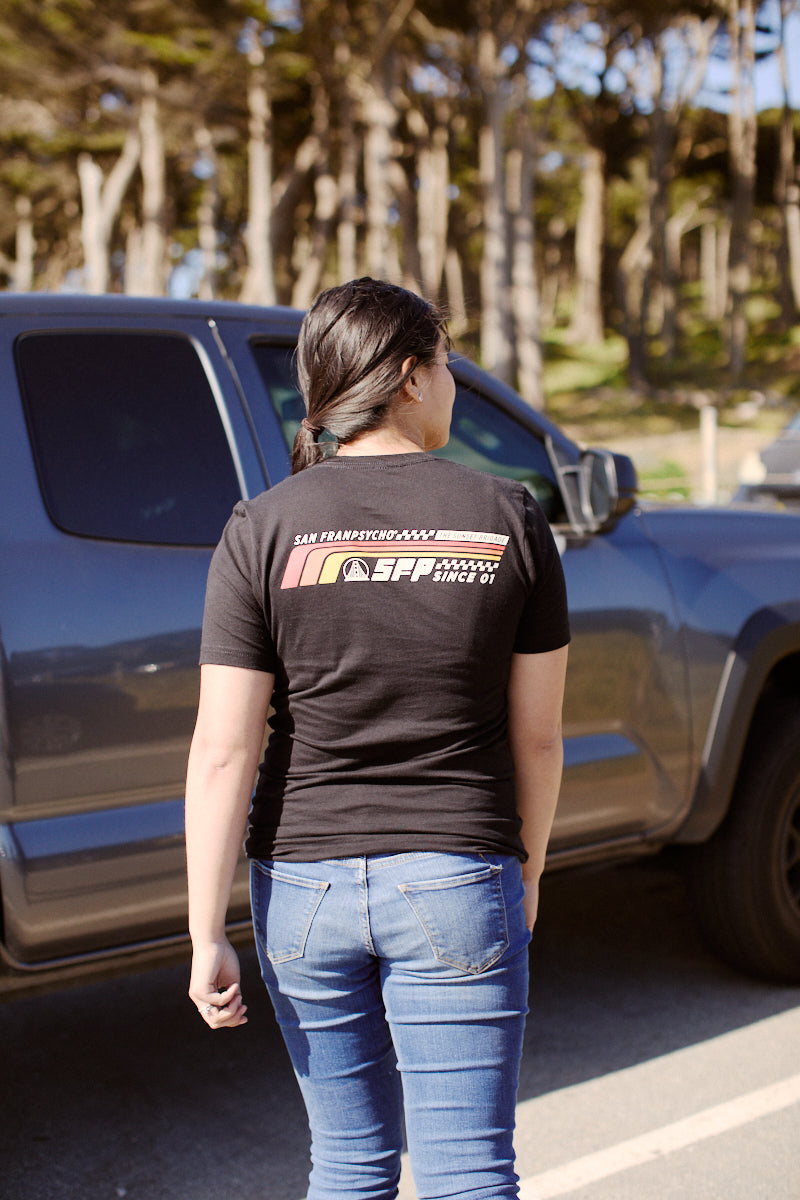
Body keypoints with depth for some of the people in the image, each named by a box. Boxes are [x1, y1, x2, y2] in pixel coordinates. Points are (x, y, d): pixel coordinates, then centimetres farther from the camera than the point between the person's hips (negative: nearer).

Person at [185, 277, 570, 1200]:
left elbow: (224, 753, -10)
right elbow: (537, 732, 2)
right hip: (458, 881, -1)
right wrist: (528, 864, 18)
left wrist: (206, 934, -4)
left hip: (305, 882, 1)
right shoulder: (506, 519, -4)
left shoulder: (264, 529, -6)